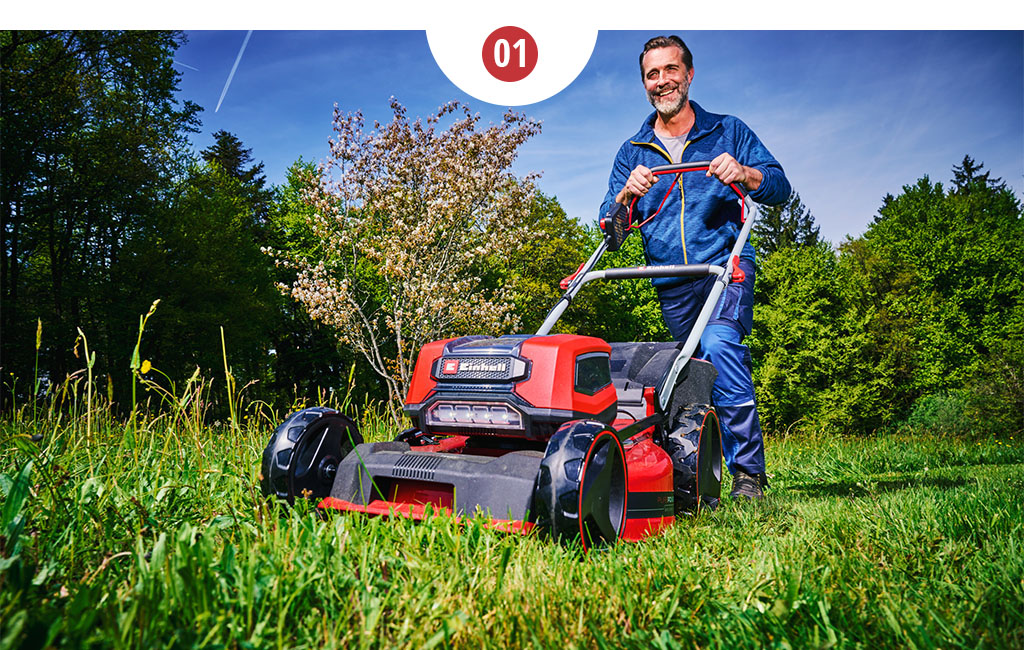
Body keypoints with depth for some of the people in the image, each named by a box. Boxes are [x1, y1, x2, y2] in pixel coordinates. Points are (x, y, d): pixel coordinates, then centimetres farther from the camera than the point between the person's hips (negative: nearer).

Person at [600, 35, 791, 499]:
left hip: (724, 266, -3)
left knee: (719, 345, -26)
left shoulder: (728, 132, 12)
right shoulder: (632, 152, 16)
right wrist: (628, 194, -15)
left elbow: (780, 188, 3)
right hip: (671, 285, 3)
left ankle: (748, 471, -19)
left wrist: (743, 174, -18)